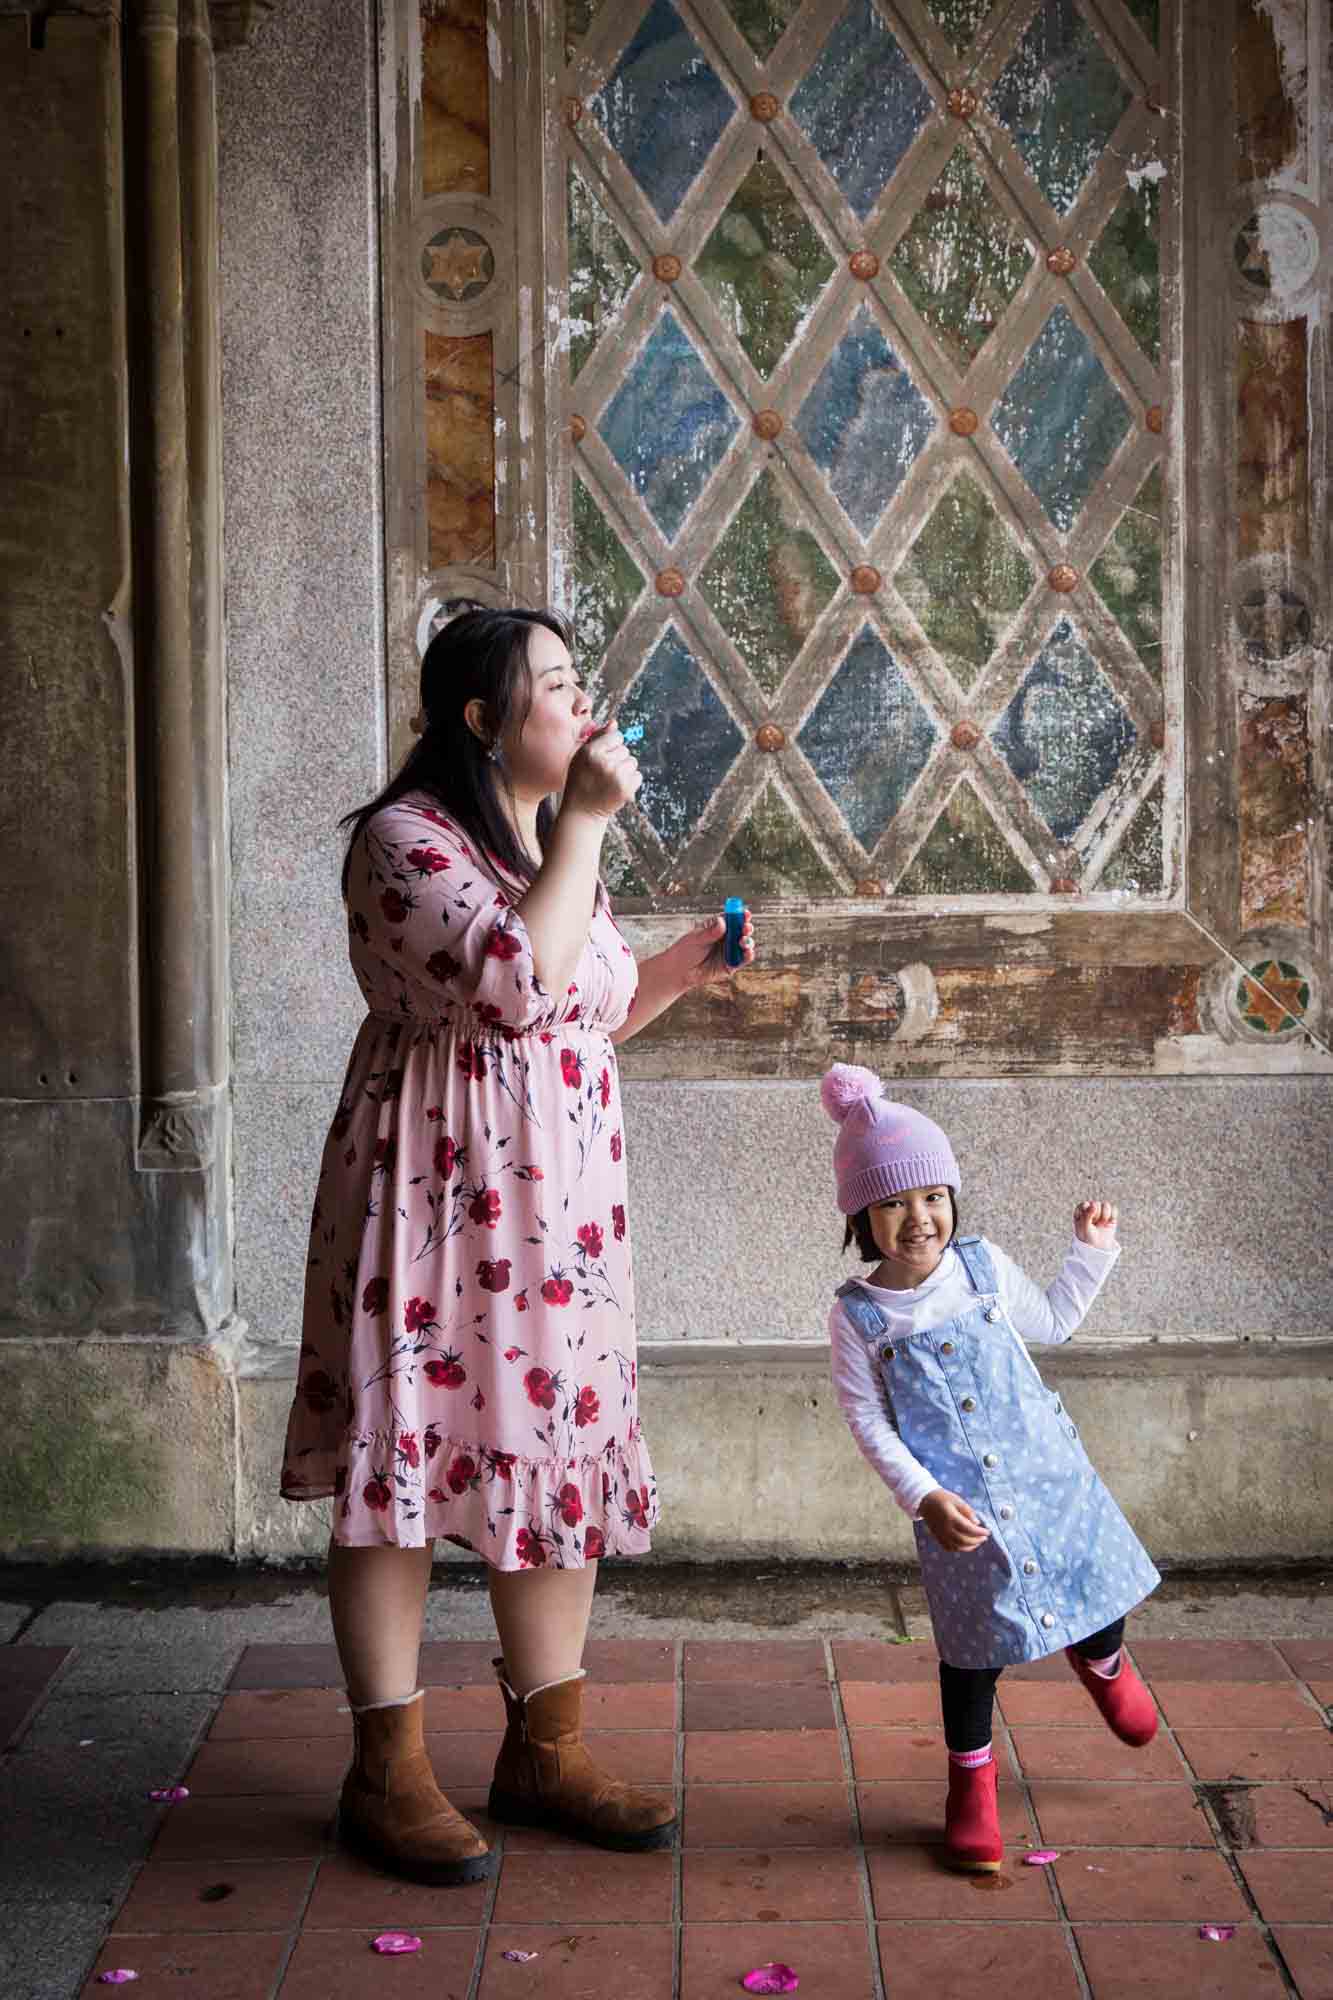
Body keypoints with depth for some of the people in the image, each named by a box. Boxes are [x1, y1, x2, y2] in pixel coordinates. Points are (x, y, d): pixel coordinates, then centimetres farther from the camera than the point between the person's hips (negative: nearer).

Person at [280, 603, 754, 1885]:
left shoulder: (552, 846, 17)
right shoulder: (406, 839, -11)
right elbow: (515, 983, -25)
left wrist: (678, 971, 11)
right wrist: (586, 827, -18)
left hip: (560, 1196, 8)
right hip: (434, 1188, -8)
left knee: (559, 1449, 9)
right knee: (404, 1455, -2)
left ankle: (545, 1752, 20)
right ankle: (387, 1772, 9)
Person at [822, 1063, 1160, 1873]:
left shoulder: (985, 1266, 0)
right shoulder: (858, 1315, -9)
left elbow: (1051, 1320, 19)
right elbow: (869, 1422, -7)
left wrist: (1092, 1252, 11)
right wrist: (923, 1498, -17)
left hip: (1045, 1471, 3)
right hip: (958, 1506, -2)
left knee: (1100, 1579, 10)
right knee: (974, 1643, 4)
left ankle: (1102, 1662, 47)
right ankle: (971, 1780, 26)